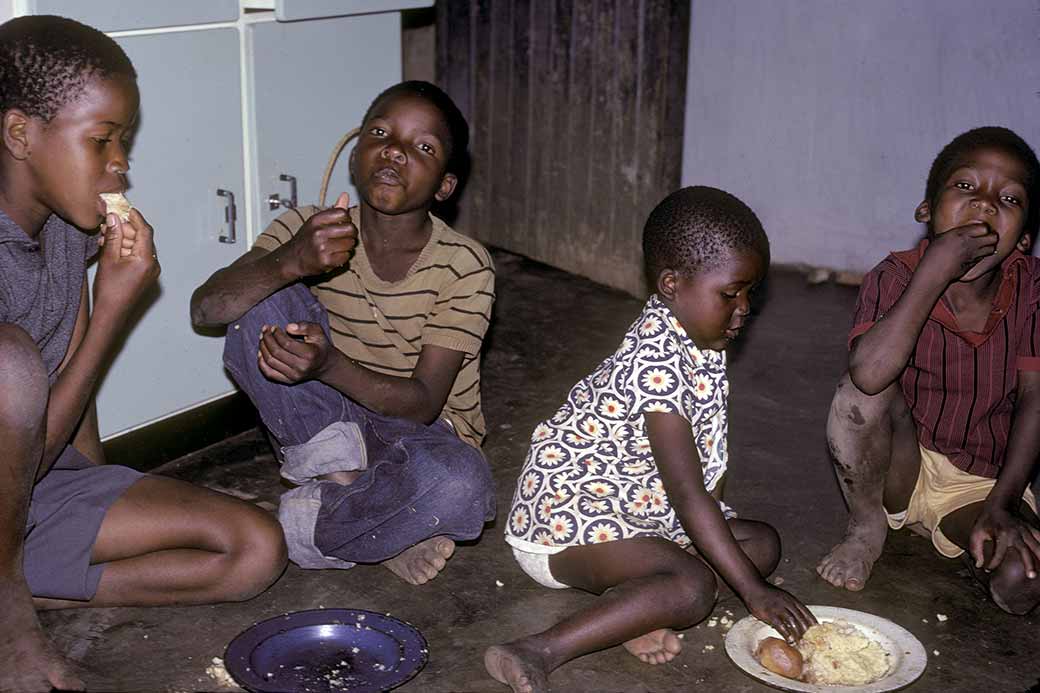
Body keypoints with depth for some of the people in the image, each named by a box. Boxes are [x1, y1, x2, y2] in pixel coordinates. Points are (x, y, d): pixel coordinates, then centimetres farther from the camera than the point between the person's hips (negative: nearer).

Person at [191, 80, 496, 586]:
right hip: (332, 422, 2)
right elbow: (205, 309, -22)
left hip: (420, 434, -1)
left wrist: (328, 365, -41)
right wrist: (288, 263, -42)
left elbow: (422, 404, -23)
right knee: (260, 300, -19)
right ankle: (335, 462, -19)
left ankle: (303, 525, -14)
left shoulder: (464, 266, -16)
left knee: (459, 485, -37)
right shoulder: (309, 230, -9)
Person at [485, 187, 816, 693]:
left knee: (762, 542, 4)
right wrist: (755, 592, -27)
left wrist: (721, 524, 3)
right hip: (566, 517, -10)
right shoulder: (657, 362, -27)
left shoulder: (702, 342, 4)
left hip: (637, 511, 10)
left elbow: (706, 455, 14)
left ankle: (634, 614, -12)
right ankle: (540, 652, -32)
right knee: (693, 586, -31)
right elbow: (688, 495, -29)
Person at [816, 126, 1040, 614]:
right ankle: (866, 528, -4)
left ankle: (956, 534, 10)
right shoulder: (896, 277, -16)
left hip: (982, 482, 0)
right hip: (901, 463, 0)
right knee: (858, 395, -31)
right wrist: (935, 272, -34)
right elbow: (869, 373, -36)